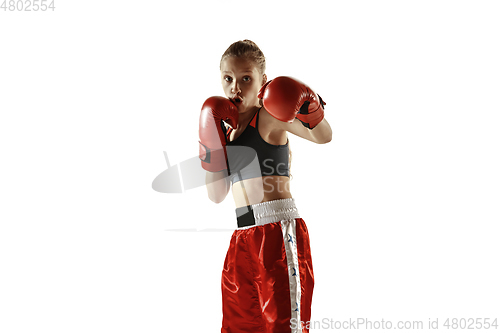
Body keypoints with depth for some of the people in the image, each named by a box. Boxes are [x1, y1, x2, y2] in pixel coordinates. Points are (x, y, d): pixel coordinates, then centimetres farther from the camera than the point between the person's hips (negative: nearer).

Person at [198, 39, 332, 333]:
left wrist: (311, 109, -33)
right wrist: (211, 151, 5)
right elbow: (216, 195, 15)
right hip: (244, 236, 7)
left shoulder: (269, 115, -3)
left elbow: (323, 136, -14)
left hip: (278, 230, -7)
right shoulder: (228, 130, 16)